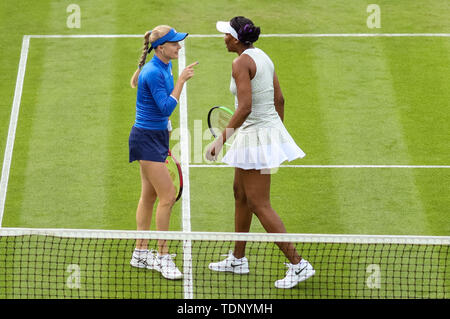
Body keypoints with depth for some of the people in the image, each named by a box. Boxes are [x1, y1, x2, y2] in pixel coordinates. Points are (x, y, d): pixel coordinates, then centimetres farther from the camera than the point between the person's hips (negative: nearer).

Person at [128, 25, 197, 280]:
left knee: (149, 195, 14)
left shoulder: (166, 67, 9)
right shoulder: (153, 73, -21)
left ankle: (141, 253, 21)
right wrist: (181, 80, -23)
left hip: (158, 135, 10)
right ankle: (163, 257, -2)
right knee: (168, 196, -10)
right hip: (147, 138, -10)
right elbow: (167, 108, -24)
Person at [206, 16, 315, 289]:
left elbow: (245, 108, -26)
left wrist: (222, 138, -22)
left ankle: (298, 264, -6)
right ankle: (238, 259, 31)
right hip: (271, 130, 10)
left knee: (260, 206, -5)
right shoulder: (262, 57, 9)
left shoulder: (241, 63, -18)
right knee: (241, 194, 21)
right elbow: (279, 100, 13)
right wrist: (278, 132, 24)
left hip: (256, 136, -10)